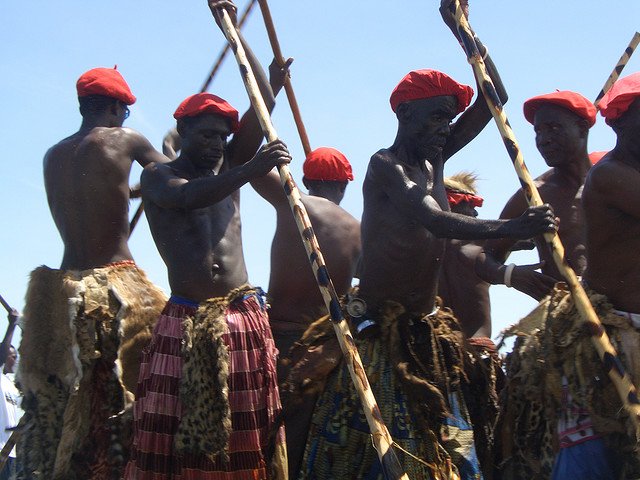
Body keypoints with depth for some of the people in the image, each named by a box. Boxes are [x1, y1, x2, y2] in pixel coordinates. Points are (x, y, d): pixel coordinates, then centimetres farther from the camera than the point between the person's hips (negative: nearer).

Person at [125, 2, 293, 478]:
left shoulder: (230, 170, 16)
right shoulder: (157, 176, 5)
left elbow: (264, 101, 9)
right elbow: (187, 197, -19)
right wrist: (249, 171, -33)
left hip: (244, 318, 4)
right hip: (186, 322, -4)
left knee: (248, 436, 1)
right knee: (175, 438, -8)